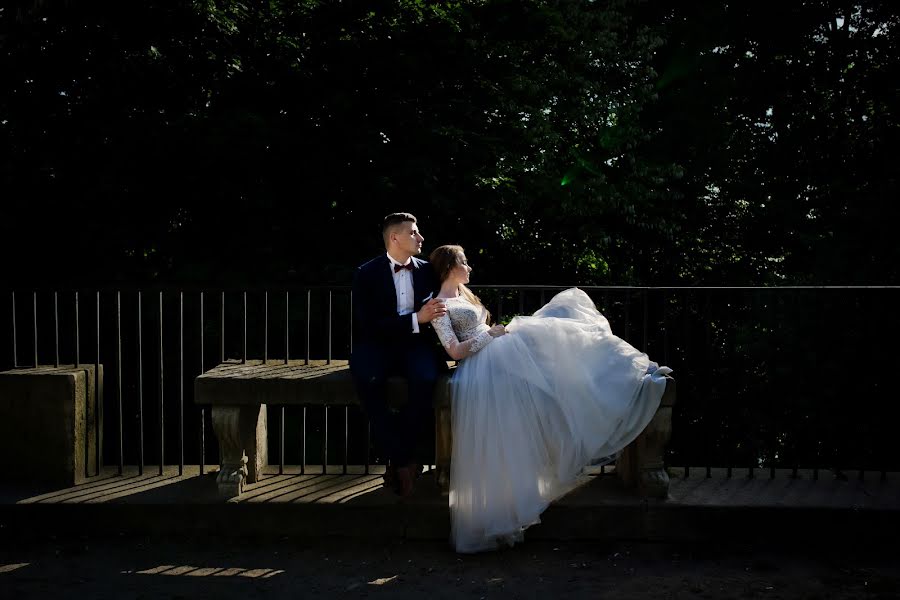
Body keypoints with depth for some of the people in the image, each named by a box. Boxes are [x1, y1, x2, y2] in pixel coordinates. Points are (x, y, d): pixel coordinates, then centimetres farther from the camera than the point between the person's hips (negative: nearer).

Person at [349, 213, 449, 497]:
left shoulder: (427, 270, 8)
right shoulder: (367, 274, -3)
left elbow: (441, 305, 16)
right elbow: (370, 326, -13)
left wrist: (436, 312, -9)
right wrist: (416, 319, -23)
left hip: (416, 343, 2)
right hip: (378, 345, -2)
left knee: (426, 377, -33)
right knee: (367, 379, -35)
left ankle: (398, 459, -17)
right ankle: (404, 460, -21)